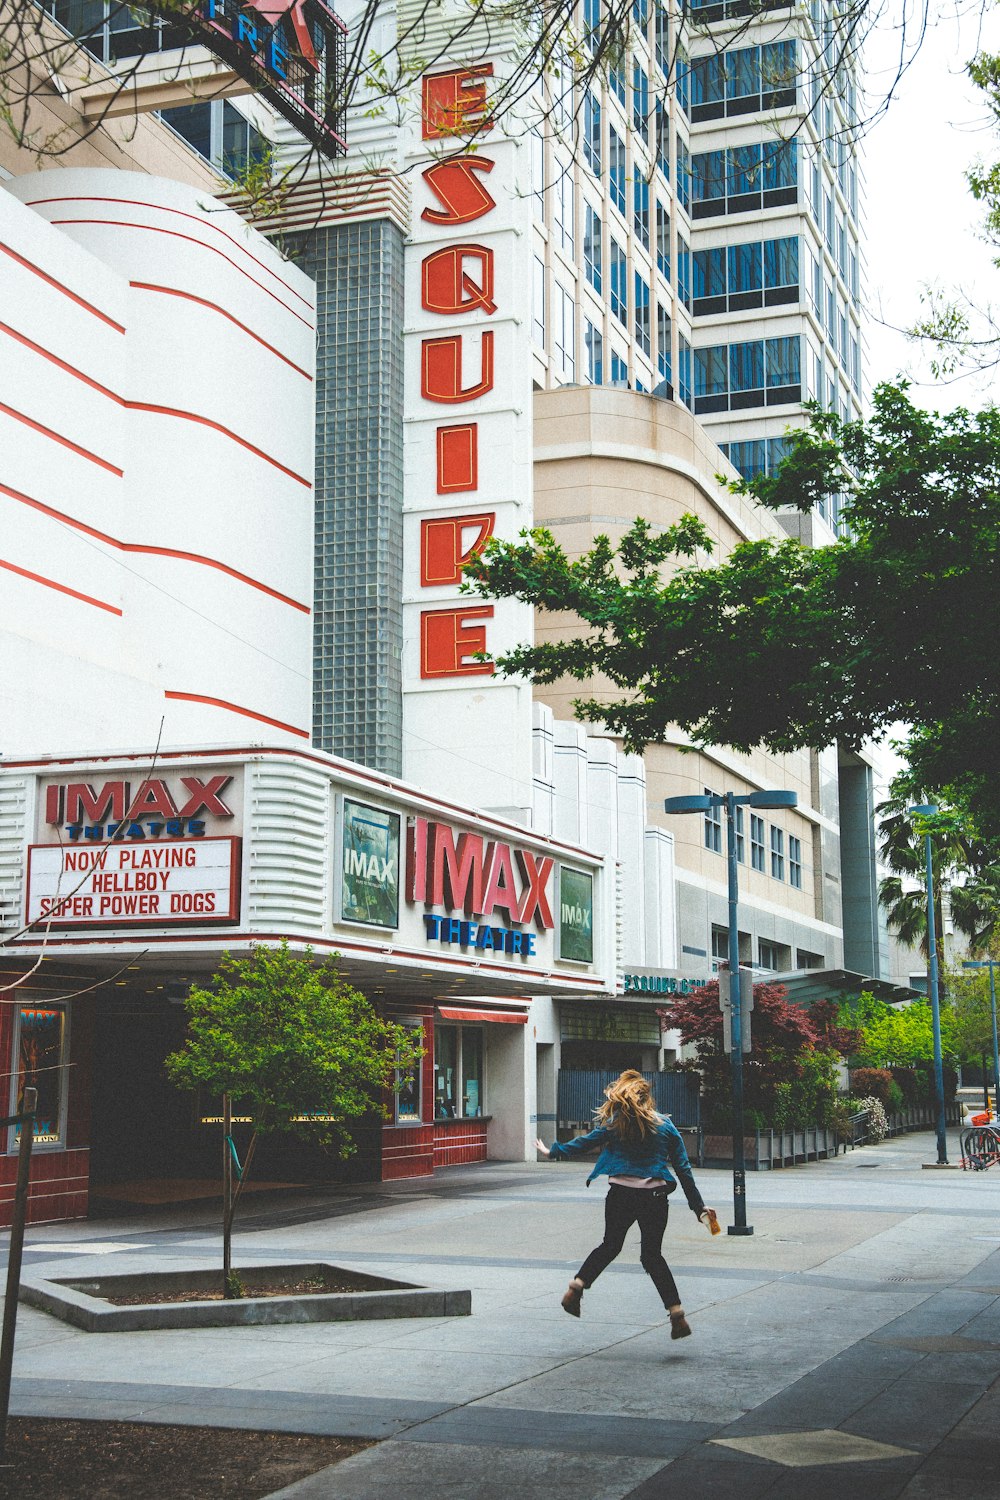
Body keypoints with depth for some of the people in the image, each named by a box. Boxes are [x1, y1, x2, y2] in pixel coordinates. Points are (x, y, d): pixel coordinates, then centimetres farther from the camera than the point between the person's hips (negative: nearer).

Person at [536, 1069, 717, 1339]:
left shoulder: (614, 1124, 2)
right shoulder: (665, 1125, 6)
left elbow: (585, 1143, 9)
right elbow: (683, 1168, 8)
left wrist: (552, 1151, 24)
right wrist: (699, 1207, 12)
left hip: (620, 1194, -1)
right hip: (655, 1196, 1)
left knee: (610, 1246, 21)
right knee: (652, 1255, 11)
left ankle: (576, 1287, 9)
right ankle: (676, 1314, 3)